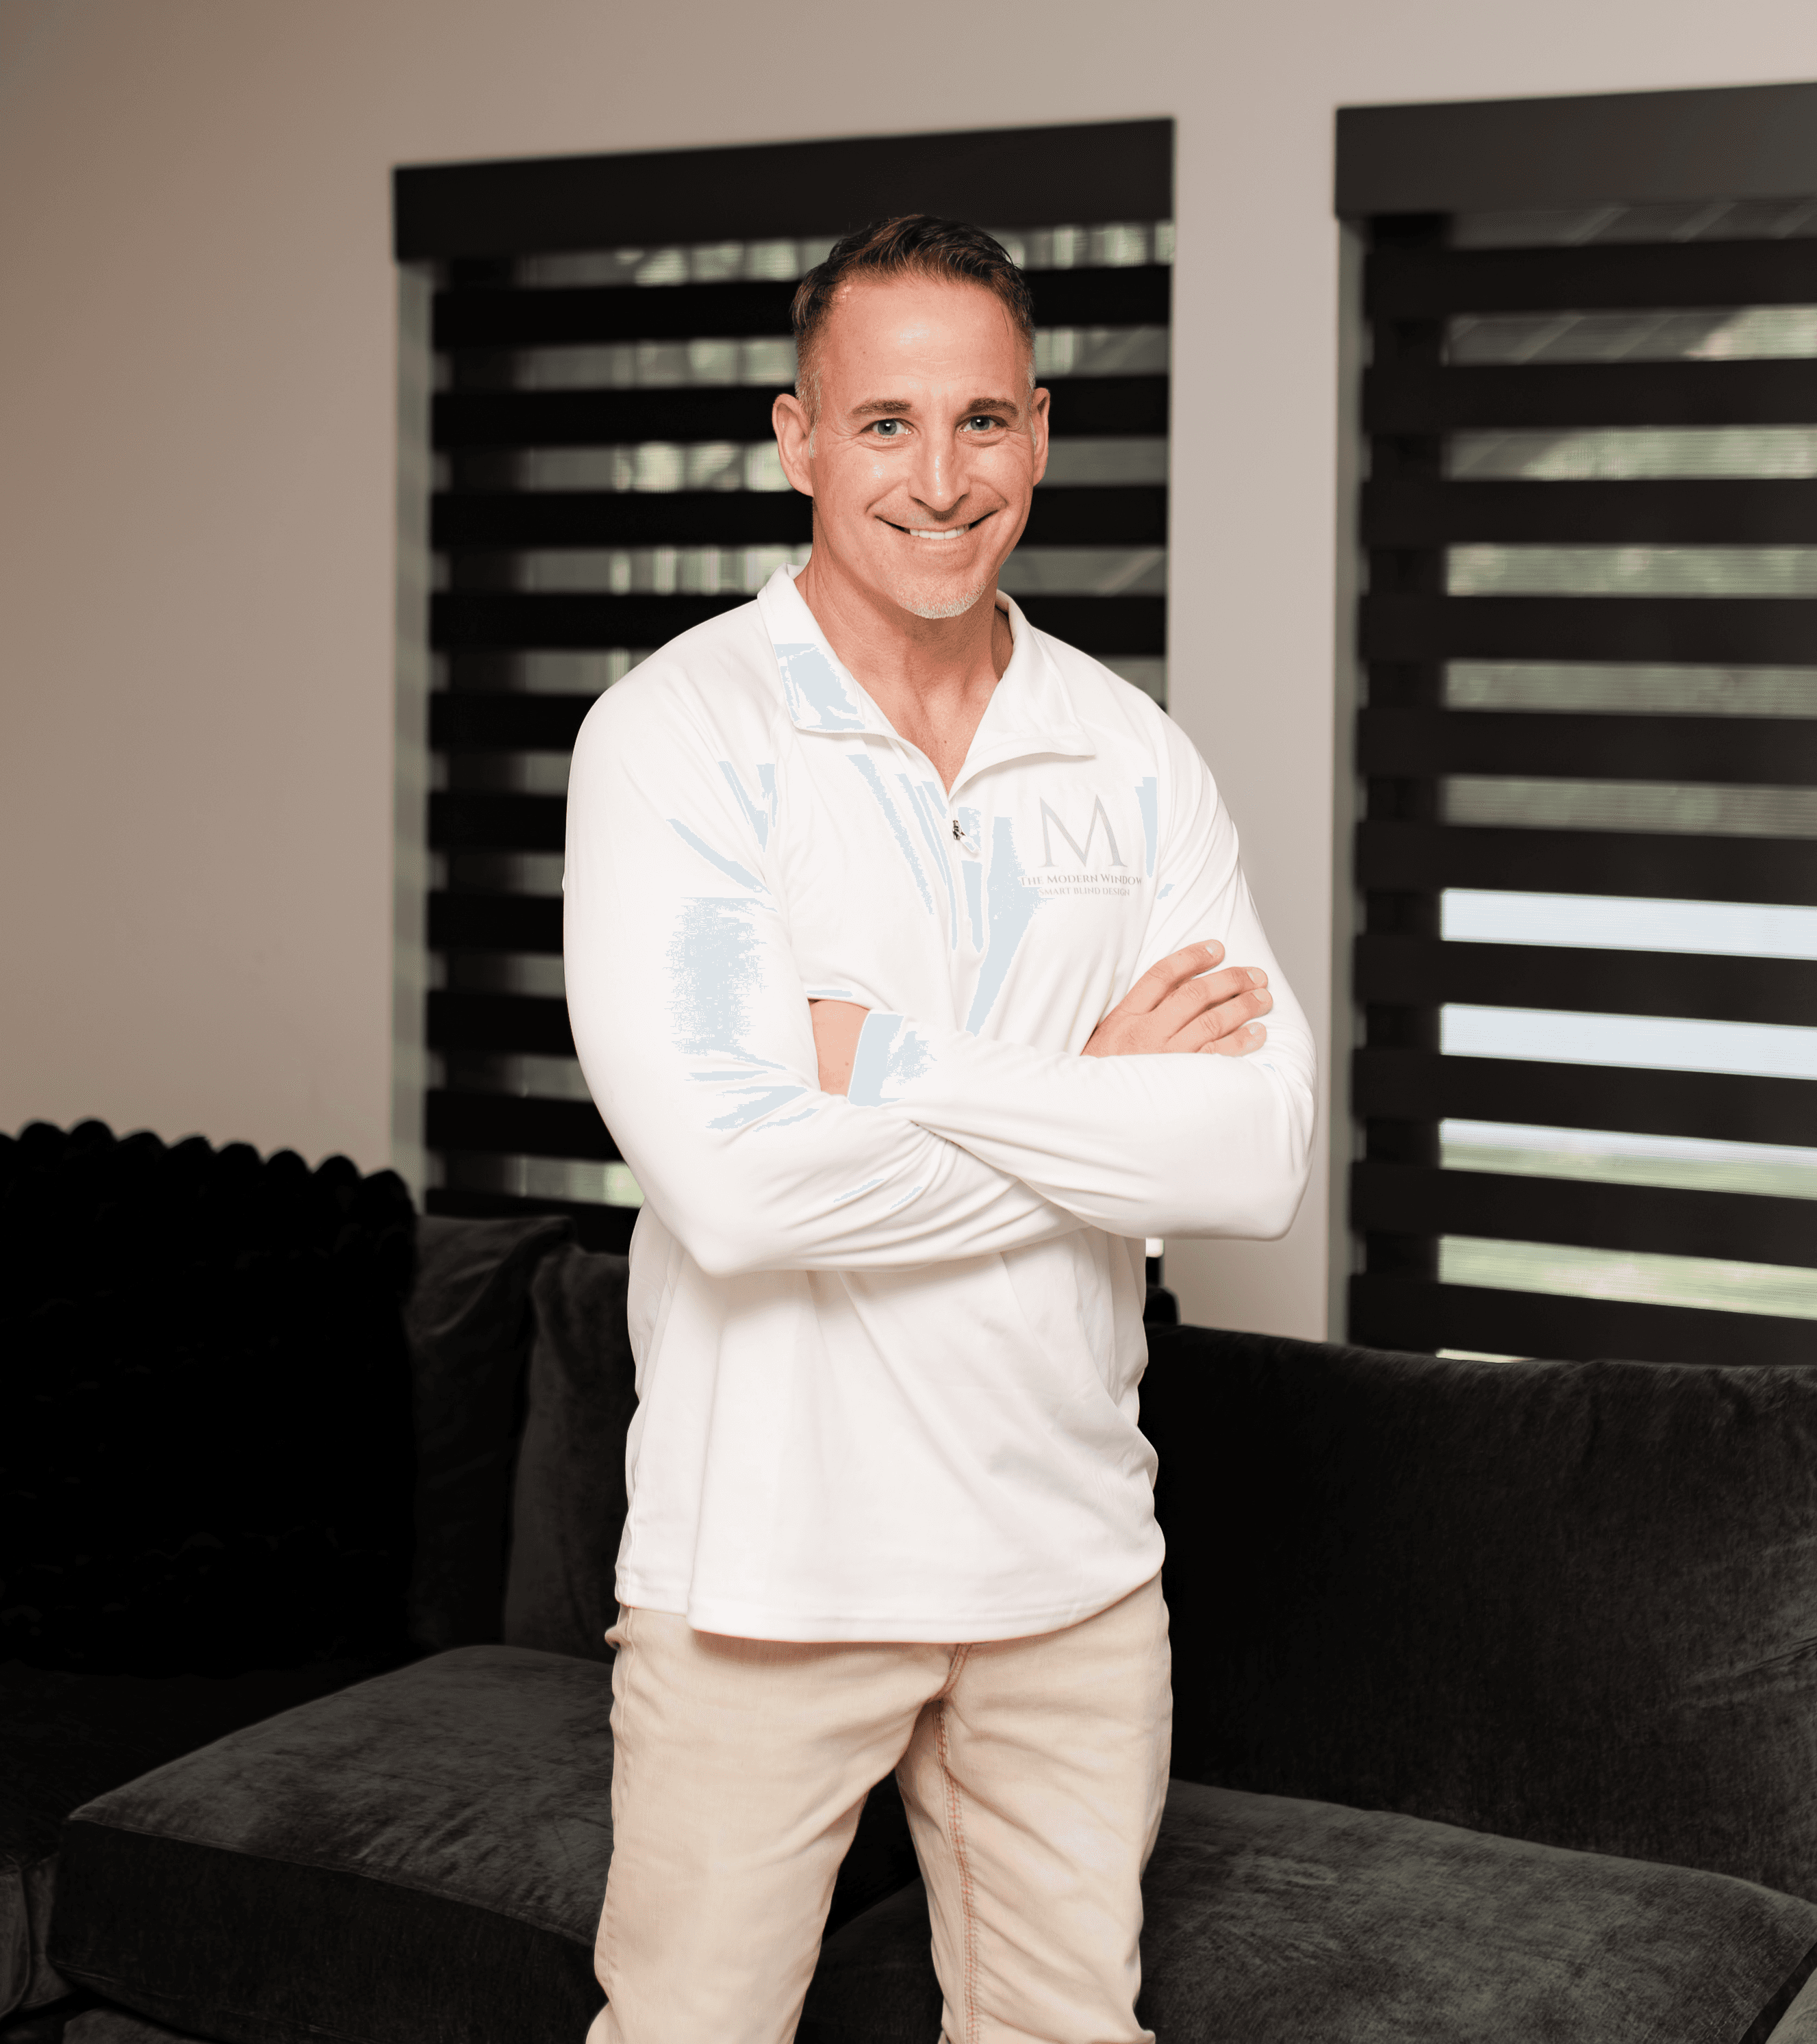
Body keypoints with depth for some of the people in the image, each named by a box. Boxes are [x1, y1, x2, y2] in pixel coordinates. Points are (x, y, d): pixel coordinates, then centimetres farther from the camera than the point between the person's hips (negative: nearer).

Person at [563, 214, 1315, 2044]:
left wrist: (903, 1078, -17)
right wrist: (1101, 1096, -14)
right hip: (769, 1551, -4)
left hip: (1071, 1550, 4)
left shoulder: (1129, 757, 3)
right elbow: (731, 1184, -23)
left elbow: (1263, 1154, -9)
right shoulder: (681, 730, -10)